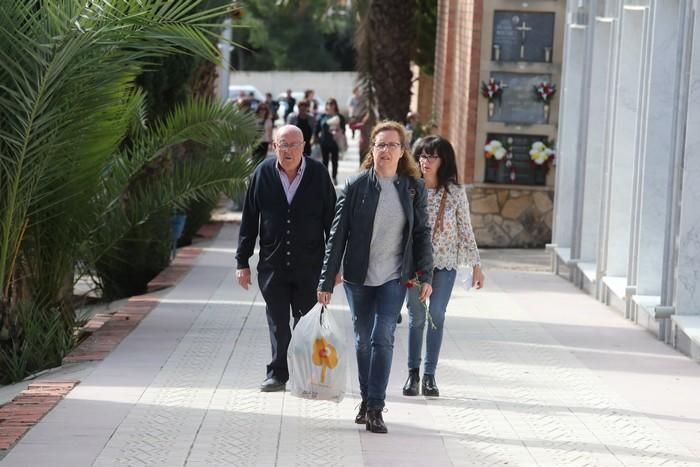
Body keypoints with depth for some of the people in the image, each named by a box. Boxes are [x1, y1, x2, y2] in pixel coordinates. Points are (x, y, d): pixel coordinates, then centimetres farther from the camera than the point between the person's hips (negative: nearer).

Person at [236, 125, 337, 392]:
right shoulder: (263, 174, 0)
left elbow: (331, 220, 2)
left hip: (310, 265, -1)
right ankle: (278, 373, 16)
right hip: (272, 265, 1)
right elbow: (249, 220, 5)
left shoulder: (318, 174, -3)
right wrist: (242, 262, 3)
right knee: (278, 323, 7)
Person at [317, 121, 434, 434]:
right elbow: (338, 234, -3)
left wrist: (426, 276, 0)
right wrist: (326, 281, -6)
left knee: (382, 339, -11)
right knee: (363, 340, 11)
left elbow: (422, 233, 7)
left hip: (394, 278, 0)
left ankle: (375, 409, -10)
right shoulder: (356, 186, -4)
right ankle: (366, 399, 27)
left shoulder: (414, 188, 1)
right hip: (359, 277, 1)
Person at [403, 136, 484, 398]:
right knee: (416, 316, 3)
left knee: (436, 315, -5)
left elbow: (466, 231, 2)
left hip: (445, 262, -1)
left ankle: (430, 375, 3)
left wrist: (476, 265, 1)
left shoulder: (455, 192, -3)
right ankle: (413, 373, 13)